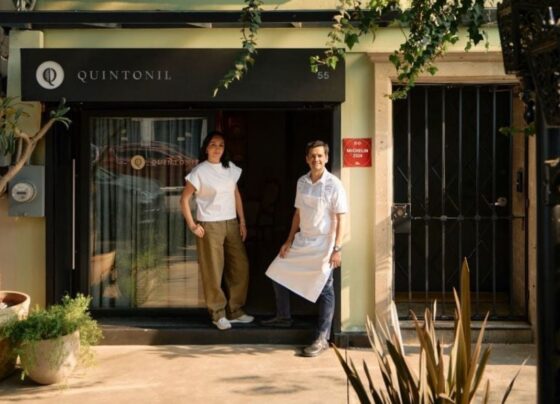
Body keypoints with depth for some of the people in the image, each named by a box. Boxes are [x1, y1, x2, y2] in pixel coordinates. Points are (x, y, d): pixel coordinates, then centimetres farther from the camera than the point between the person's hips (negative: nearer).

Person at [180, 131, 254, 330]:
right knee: (213, 271, 0)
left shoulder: (231, 168, 7)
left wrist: (242, 221, 10)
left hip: (231, 224, 5)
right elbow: (184, 199, -6)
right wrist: (192, 225, -9)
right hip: (209, 226, -5)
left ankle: (235, 311, 18)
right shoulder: (199, 171, -8)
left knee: (240, 266, 6)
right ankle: (218, 314, 11)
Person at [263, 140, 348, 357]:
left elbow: (340, 219, -15)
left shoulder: (334, 185, -14)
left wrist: (337, 249, -20)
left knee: (324, 290, -1)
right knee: (278, 273, 13)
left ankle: (322, 339, 7)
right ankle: (283, 316, 33)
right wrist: (289, 240, 12)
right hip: (302, 241, 7)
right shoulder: (302, 182, 5)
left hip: (323, 244, -7)